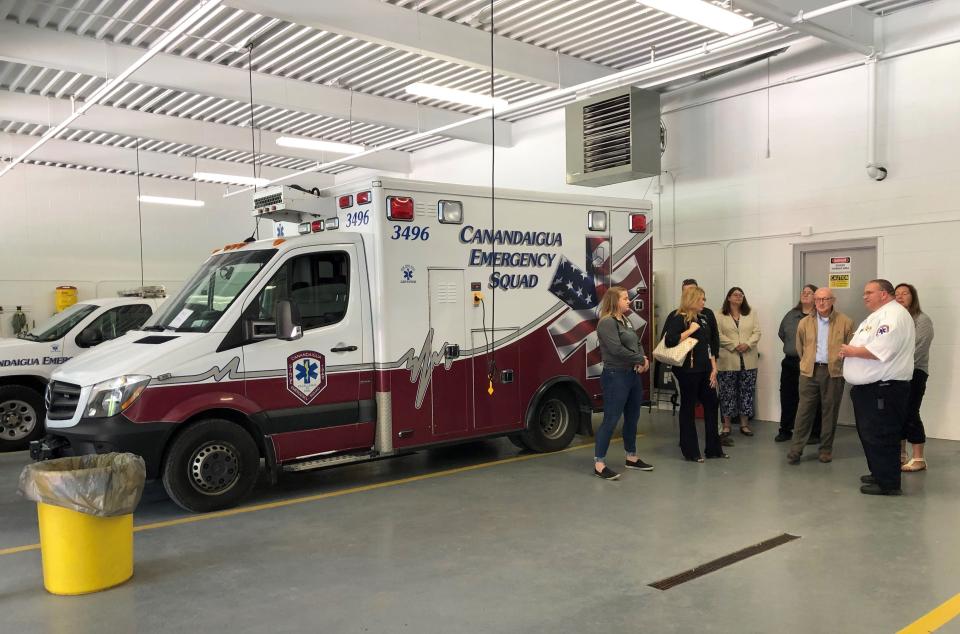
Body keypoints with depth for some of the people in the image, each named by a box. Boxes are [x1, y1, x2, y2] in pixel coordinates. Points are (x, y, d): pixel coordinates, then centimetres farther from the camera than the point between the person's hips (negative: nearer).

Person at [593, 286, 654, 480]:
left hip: (633, 374, 9)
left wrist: (644, 360, -7)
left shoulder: (625, 321, 14)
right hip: (615, 376, -9)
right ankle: (599, 464, -2)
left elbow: (638, 343, 14)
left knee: (632, 418, 16)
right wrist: (641, 360, -13)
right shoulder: (607, 322, -14)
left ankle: (631, 458, 29)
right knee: (610, 420, -7)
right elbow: (617, 349, -23)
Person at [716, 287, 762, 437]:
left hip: (748, 360, 3)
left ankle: (745, 424, 15)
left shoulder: (751, 313, 11)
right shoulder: (720, 315, 1)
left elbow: (757, 332, 4)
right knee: (727, 392, 1)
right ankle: (726, 425, 9)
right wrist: (734, 346, -16)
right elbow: (719, 335, -7)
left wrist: (747, 344, -13)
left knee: (747, 392, 5)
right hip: (727, 360, -3)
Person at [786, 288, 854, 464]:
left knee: (830, 412, 6)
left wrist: (840, 366, 3)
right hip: (809, 371, 1)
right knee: (804, 411, 0)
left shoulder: (845, 322, -1)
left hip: (833, 373, -1)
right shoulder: (805, 322, 6)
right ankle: (796, 449, 3)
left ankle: (826, 450, 17)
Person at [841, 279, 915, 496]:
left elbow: (881, 350, -26)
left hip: (885, 390, -11)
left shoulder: (894, 315, -14)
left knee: (881, 438, -5)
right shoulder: (877, 316, 20)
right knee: (869, 435, 18)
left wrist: (853, 351, -14)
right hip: (870, 388, 11)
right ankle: (879, 474, 30)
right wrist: (849, 351, 6)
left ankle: (888, 483, 3)